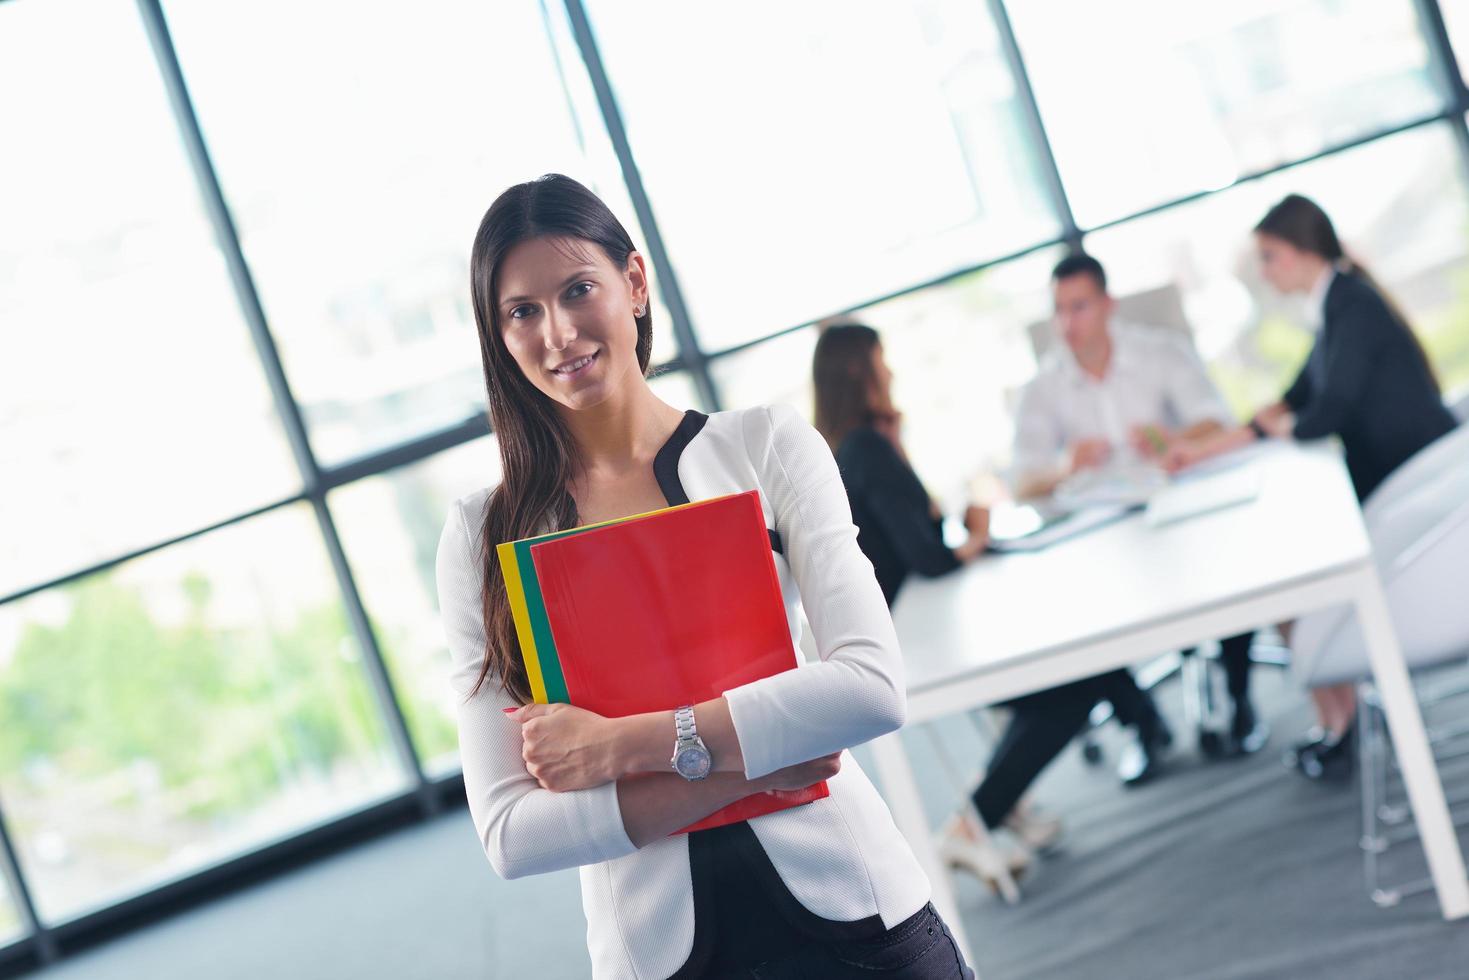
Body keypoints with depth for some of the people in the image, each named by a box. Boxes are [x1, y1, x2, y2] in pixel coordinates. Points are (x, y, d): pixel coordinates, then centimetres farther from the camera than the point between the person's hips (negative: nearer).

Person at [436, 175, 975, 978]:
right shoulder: (482, 537, -2)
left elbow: (872, 684, -14)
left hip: (849, 911, 0)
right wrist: (742, 767, -17)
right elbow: (509, 833, -9)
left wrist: (627, 743, -17)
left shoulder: (764, 446, -3)